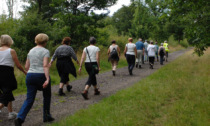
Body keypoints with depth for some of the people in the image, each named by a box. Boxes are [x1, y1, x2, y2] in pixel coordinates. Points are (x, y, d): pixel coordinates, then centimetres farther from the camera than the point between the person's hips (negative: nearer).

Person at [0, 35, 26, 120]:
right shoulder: (11, 51, -7)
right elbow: (18, 65, -4)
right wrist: (25, 72, 12)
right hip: (8, 74, -5)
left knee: (8, 94, 21)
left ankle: (11, 113, 29)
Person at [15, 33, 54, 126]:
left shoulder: (31, 51, 13)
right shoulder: (45, 51, -6)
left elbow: (26, 67, 14)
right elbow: (45, 65, -19)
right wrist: (47, 79, -25)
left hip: (30, 76, 5)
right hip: (42, 76, -5)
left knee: (29, 99, 4)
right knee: (47, 96, 18)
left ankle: (20, 118, -13)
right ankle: (46, 116, 26)